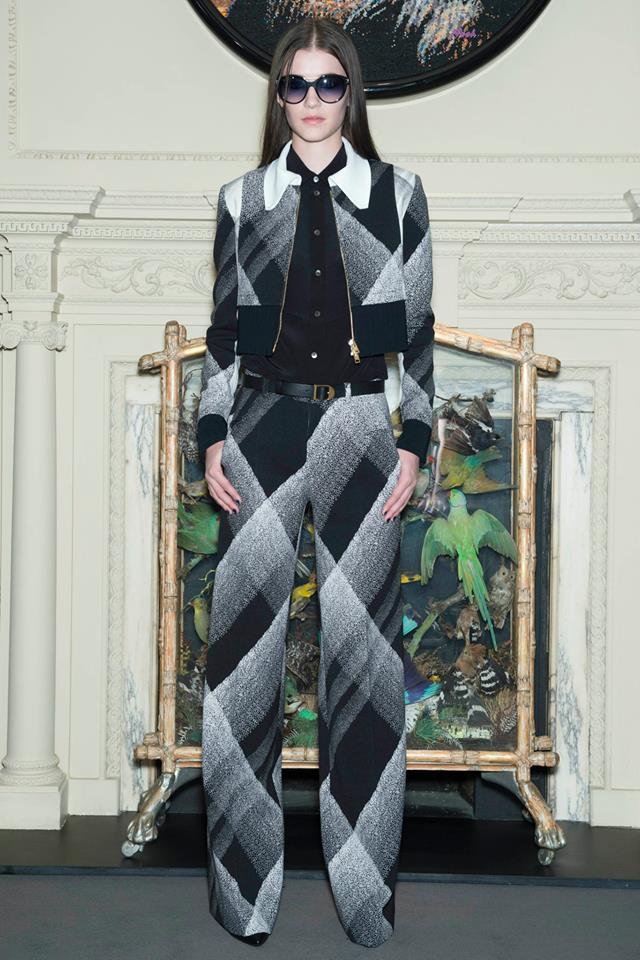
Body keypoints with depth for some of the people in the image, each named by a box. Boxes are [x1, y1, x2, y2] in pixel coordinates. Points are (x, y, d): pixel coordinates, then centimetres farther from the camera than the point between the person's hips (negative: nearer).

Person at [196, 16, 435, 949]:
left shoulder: (397, 193, 5)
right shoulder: (242, 199, 7)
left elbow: (417, 329, 5)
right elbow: (223, 328, 9)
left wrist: (415, 441, -2)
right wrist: (212, 436, 1)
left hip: (360, 426, -1)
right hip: (263, 424, 1)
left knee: (361, 644, 3)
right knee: (244, 642, 2)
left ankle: (364, 886, 17)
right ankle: (244, 880, 15)